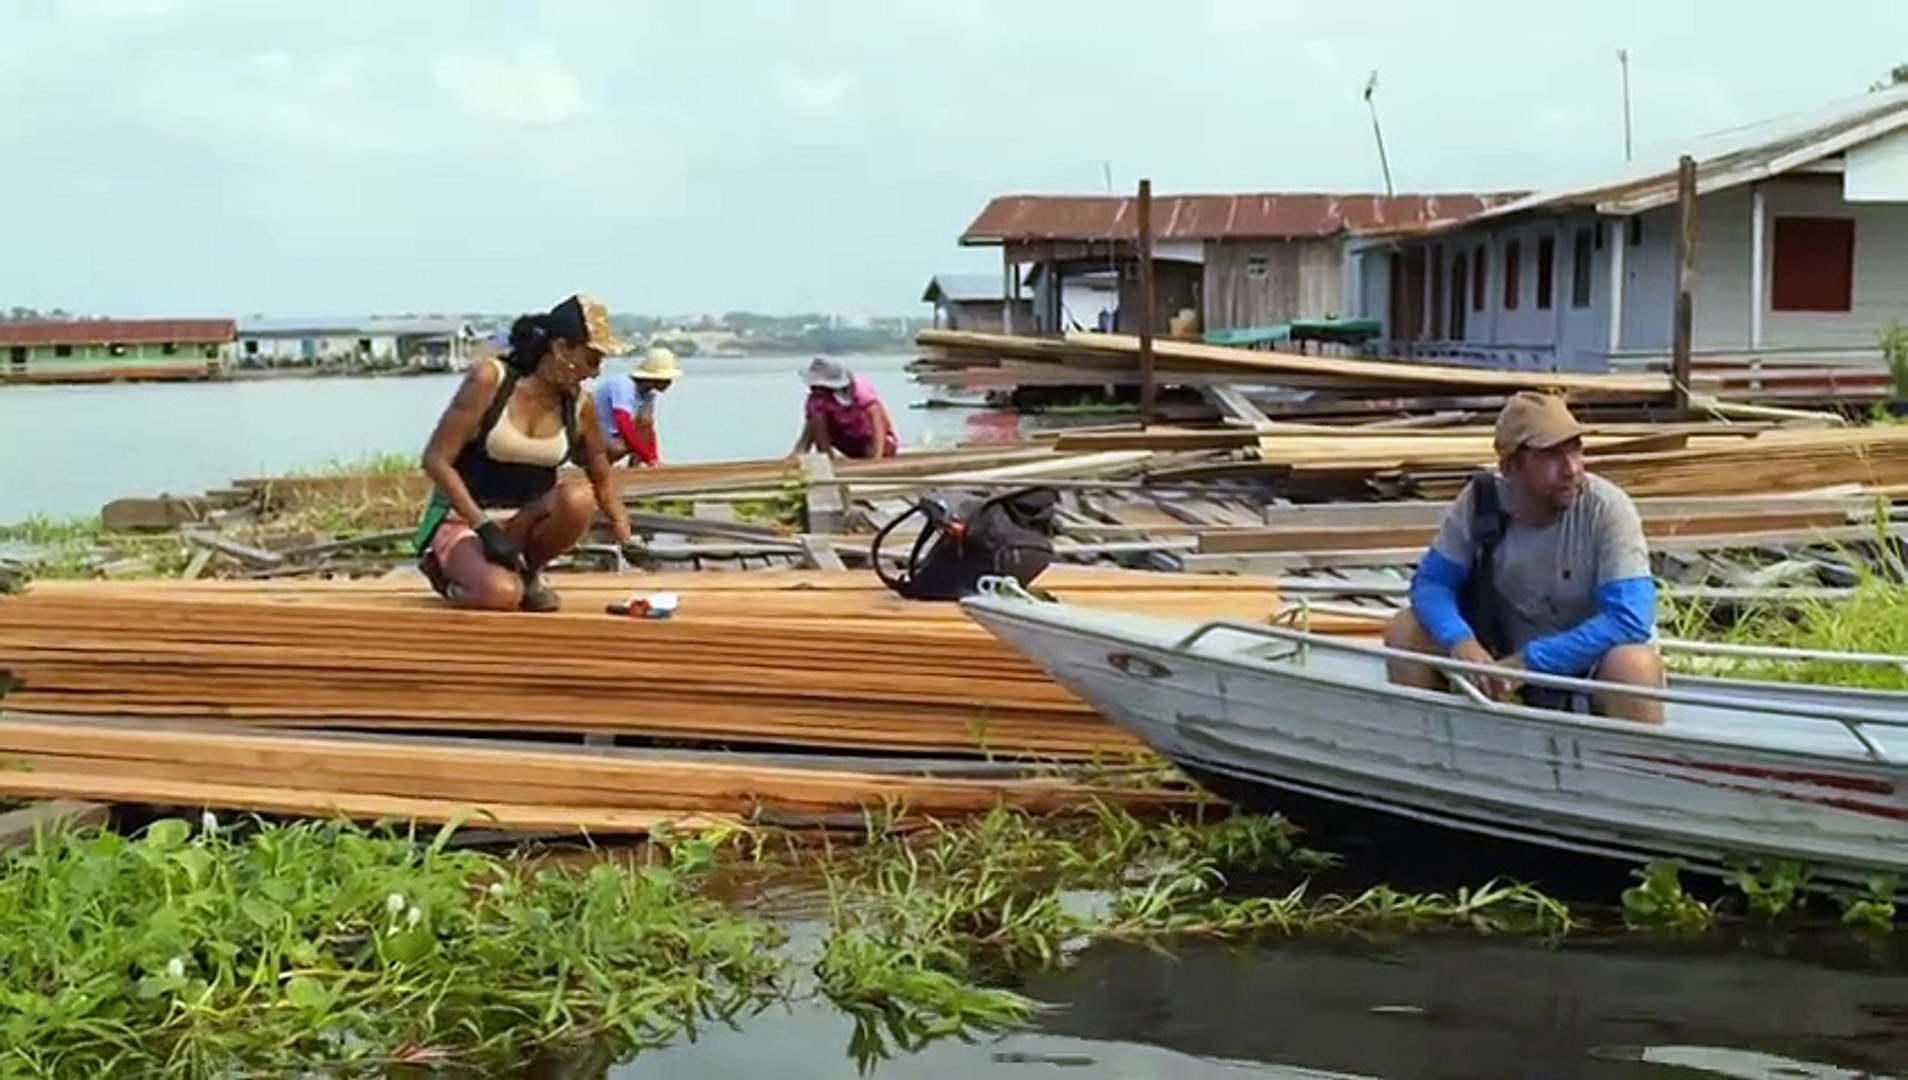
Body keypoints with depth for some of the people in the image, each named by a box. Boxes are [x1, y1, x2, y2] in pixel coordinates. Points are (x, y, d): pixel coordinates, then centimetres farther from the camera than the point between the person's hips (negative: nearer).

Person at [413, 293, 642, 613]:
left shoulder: (579, 406, 1)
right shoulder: (489, 379, -13)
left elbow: (602, 482, 16)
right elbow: (436, 460, -14)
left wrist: (627, 541, 6)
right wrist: (485, 527, -22)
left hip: (526, 523, 4)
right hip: (464, 520, -4)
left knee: (578, 498, -29)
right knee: (502, 594, -35)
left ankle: (528, 573, -3)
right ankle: (450, 572, 1)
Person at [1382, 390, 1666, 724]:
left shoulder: (1607, 509, -22)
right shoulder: (1479, 502, -12)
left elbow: (1629, 620, -28)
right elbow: (1431, 581, -6)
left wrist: (1528, 662, -31)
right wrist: (1460, 642, -28)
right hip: (1507, 653, 4)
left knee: (1632, 666, -37)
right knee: (1405, 630, -13)